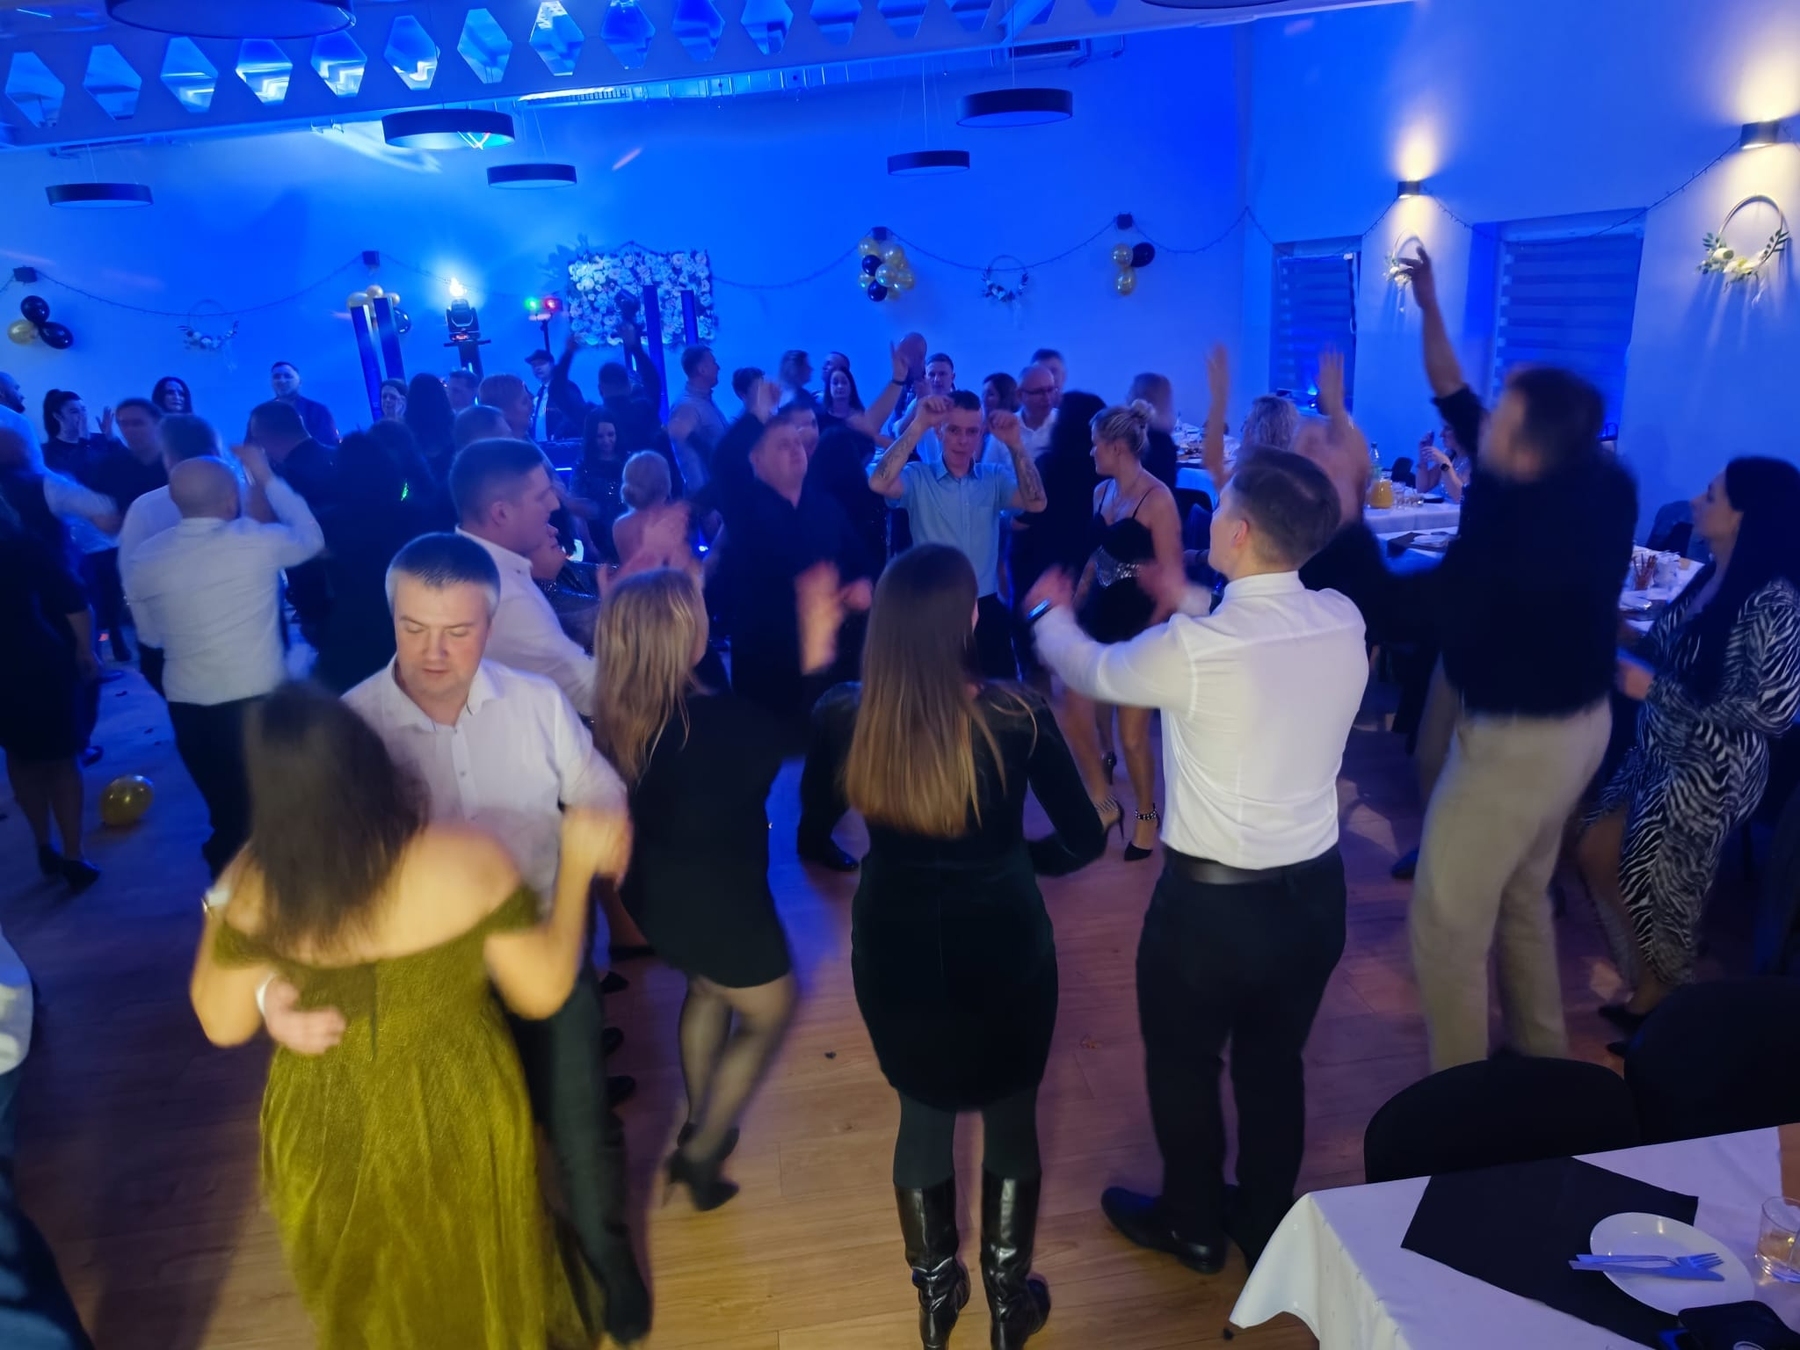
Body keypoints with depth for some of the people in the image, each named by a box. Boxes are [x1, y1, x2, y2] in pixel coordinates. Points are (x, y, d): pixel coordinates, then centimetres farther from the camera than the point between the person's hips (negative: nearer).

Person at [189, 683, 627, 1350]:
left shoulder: (256, 884, -21)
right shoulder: (470, 859, -26)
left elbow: (223, 1024, -6)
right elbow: (543, 993, -15)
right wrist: (578, 863, -9)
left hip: (325, 1133, 1)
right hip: (459, 1118, -1)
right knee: (483, 1286, 30)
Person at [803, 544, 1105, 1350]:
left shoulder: (842, 717, -16)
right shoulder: (1016, 715, -21)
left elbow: (817, 821, 4)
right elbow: (1086, 840, -8)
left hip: (894, 950, 2)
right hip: (1003, 949, -2)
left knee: (923, 1114, 24)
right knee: (1011, 1114, 22)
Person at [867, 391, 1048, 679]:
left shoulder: (995, 478, 5)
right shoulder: (918, 478, -3)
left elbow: (1036, 503, -11)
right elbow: (879, 483, -23)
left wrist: (1015, 443, -20)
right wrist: (918, 425, -26)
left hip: (987, 612, 3)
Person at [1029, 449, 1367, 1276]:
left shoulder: (1192, 648, -25)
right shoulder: (1343, 621, -9)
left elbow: (1093, 671, -5)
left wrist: (1051, 612, 15)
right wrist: (1190, 602, 23)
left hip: (1211, 899, -5)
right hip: (1315, 890, 6)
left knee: (1183, 1065, 20)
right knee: (1275, 1064, 25)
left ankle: (1193, 1227, 42)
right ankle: (1266, 1226, 46)